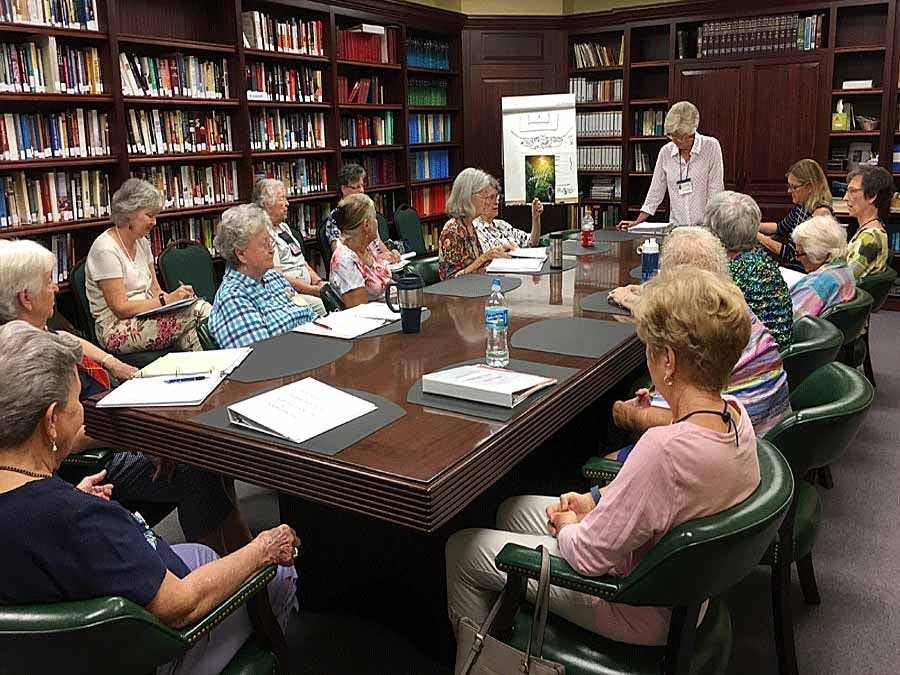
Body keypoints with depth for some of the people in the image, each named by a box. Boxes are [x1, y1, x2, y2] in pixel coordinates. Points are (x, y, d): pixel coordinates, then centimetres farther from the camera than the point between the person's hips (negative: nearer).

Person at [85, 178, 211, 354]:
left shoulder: (142, 242, 11)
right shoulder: (106, 249, -14)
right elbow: (120, 308, -17)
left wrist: (175, 296, -10)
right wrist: (166, 300, -21)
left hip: (145, 316, 8)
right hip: (118, 329, -7)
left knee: (202, 307, -21)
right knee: (191, 316, -29)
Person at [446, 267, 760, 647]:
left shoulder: (665, 448, -40)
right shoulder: (736, 414, -12)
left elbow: (590, 556, -27)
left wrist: (566, 526, -6)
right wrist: (596, 499, 0)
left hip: (636, 612, -8)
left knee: (460, 549, 7)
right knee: (513, 510, 24)